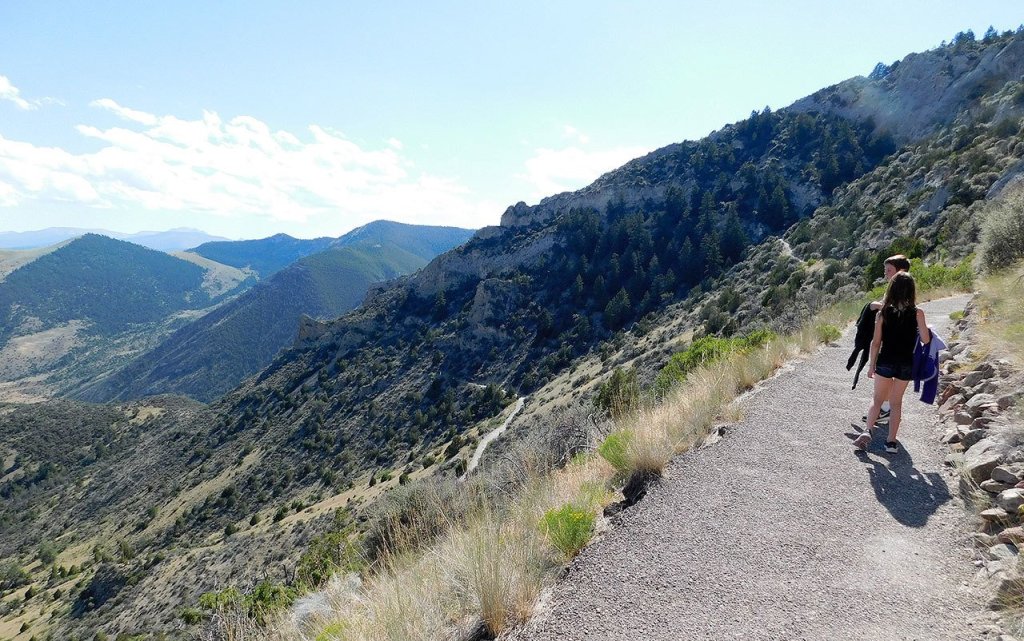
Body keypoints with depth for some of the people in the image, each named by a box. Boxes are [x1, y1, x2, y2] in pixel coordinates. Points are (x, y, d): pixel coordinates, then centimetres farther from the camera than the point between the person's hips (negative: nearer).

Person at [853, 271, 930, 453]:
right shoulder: (917, 313, -7)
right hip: (906, 364, 0)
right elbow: (925, 340, -4)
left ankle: (867, 431, -8)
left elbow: (876, 342, -4)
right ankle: (891, 441, 13)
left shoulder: (883, 312, -5)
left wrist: (871, 365, 4)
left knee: (878, 399, 12)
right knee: (896, 402, 13)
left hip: (885, 362, 0)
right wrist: (926, 329, 18)